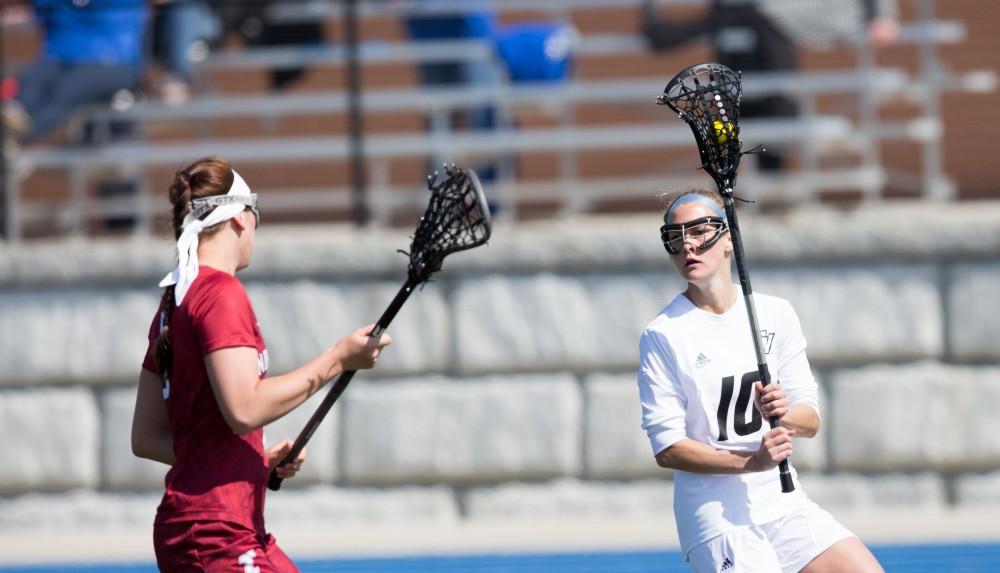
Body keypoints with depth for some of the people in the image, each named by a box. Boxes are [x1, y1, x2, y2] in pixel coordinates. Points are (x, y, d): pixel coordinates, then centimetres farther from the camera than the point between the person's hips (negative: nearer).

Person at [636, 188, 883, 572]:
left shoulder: (776, 315, 7)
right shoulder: (662, 335, -7)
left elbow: (811, 421, 6)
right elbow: (666, 447, -11)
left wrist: (784, 414, -17)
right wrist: (751, 462, -22)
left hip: (783, 503, 5)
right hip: (717, 516, -5)